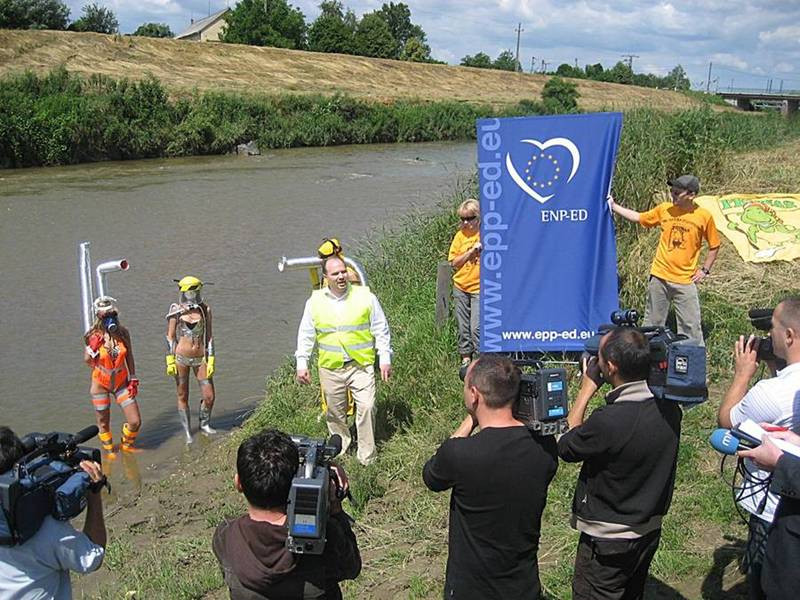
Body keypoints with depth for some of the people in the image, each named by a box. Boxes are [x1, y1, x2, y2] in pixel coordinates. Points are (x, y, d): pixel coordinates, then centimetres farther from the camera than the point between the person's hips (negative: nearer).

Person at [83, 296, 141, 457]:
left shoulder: (123, 333, -8)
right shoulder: (93, 336, -14)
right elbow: (87, 361, -9)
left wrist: (133, 380, 4)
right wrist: (93, 347, -26)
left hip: (121, 382, 2)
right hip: (100, 384, -2)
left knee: (135, 422, 0)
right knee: (103, 422, 12)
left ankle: (126, 444, 31)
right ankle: (108, 450, 39)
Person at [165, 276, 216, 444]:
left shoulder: (205, 310, 1)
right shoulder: (176, 311, -4)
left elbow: (209, 337, 4)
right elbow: (170, 337, -1)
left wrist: (210, 360, 0)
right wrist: (170, 361, -6)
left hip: (200, 358, 2)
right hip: (181, 358, -2)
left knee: (209, 396, 0)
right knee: (183, 397, 7)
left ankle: (204, 424, 26)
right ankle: (187, 432, 21)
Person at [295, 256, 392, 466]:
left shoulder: (365, 296, -4)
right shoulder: (315, 301, 1)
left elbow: (381, 330, 2)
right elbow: (305, 335, 9)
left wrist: (385, 358, -1)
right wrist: (302, 363, 5)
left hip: (361, 365, -2)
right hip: (330, 368, 2)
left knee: (366, 407, -8)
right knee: (335, 410, 13)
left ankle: (367, 454, 5)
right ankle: (340, 446, 35)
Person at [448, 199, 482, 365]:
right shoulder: (460, 235, 6)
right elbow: (454, 263, 0)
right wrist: (471, 251, -10)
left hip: (479, 288, -4)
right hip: (461, 287, 4)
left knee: (476, 327, -11)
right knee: (463, 326, 8)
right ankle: (465, 357, 20)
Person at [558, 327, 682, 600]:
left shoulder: (607, 421, -32)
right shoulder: (669, 405, -11)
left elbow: (565, 448, -13)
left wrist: (586, 390, -8)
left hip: (608, 538, -6)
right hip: (650, 530, 7)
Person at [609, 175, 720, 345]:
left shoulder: (704, 216, -6)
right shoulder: (664, 209, 1)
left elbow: (714, 246, 5)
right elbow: (639, 217, 13)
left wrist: (705, 270, -1)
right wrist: (613, 206, 11)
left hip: (685, 280, -3)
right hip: (659, 276, 3)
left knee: (690, 325, -1)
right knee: (653, 323, 11)